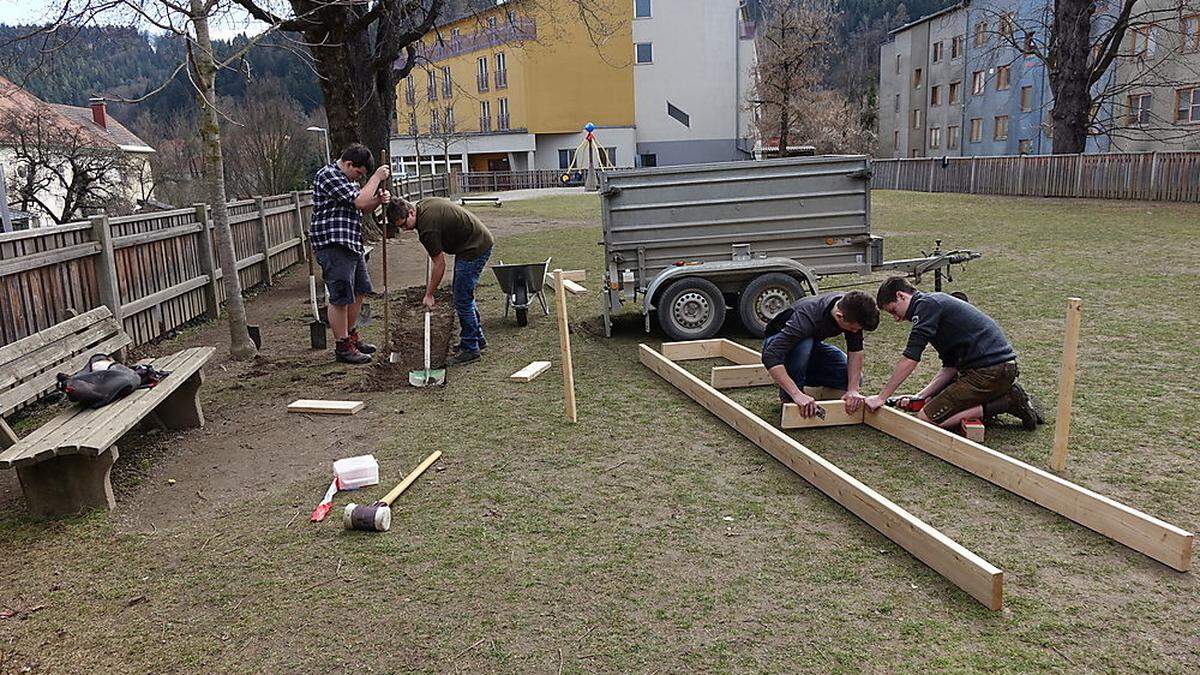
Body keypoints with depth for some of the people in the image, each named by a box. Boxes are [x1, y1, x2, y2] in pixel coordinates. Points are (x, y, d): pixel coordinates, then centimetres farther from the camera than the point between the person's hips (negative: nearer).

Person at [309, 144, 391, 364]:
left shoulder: (347, 178, 19)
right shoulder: (328, 175, -13)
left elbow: (363, 207, 21)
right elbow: (359, 201, -21)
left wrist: (379, 199, 1)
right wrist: (377, 177, -10)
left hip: (351, 245, 11)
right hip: (333, 246, -11)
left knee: (359, 291, 18)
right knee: (341, 298, -5)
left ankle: (351, 337, 31)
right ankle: (342, 347, 3)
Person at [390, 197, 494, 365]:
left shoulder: (427, 228, -23)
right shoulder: (423, 204, 4)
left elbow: (440, 264, -16)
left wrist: (429, 294, -6)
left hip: (475, 248, -11)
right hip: (479, 241, 11)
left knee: (462, 300, -7)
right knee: (464, 294, 18)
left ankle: (470, 348, 0)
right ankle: (477, 338, 27)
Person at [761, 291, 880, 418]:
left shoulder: (851, 308, -23)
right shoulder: (808, 317, -41)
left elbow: (855, 350, -16)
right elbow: (770, 356, -47)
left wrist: (853, 389, -28)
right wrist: (797, 394, -52)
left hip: (811, 345, 6)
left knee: (853, 377, -14)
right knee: (804, 344, -40)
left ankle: (800, 375, 7)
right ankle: (788, 396, -17)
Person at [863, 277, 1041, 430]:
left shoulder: (927, 304, -9)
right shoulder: (937, 304, 21)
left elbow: (910, 359, -17)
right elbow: (950, 367, 17)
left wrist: (881, 397, -11)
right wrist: (921, 395, 6)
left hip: (989, 372, -10)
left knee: (926, 418, -10)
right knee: (932, 400, 22)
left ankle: (1006, 402, -7)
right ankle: (1005, 396, 13)